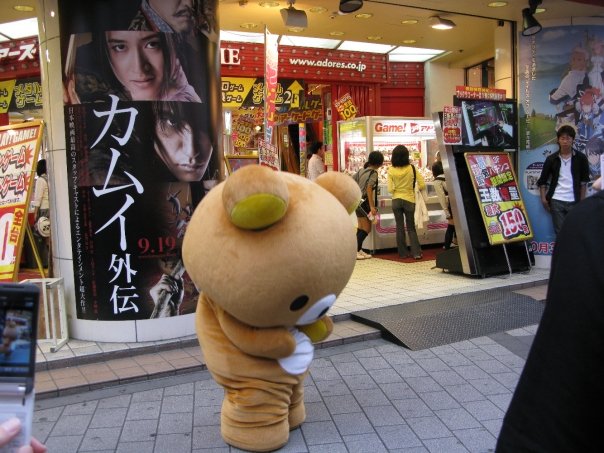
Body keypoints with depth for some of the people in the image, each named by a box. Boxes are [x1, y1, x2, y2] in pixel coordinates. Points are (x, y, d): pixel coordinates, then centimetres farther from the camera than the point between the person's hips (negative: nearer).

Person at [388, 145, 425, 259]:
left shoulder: (391, 170, -8)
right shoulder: (412, 168, -9)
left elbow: (390, 190, -9)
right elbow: (422, 185, -8)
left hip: (396, 200, 0)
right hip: (409, 200, 0)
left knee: (400, 227, 10)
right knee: (411, 227, 10)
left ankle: (403, 253, 14)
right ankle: (416, 252, 3)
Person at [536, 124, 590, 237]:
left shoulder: (581, 158, 2)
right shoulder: (551, 159, 3)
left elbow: (584, 181, 6)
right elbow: (542, 181, 7)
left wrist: (582, 200, 0)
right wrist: (544, 198, -2)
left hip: (574, 201, 0)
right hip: (556, 201, 0)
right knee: (559, 232, 6)